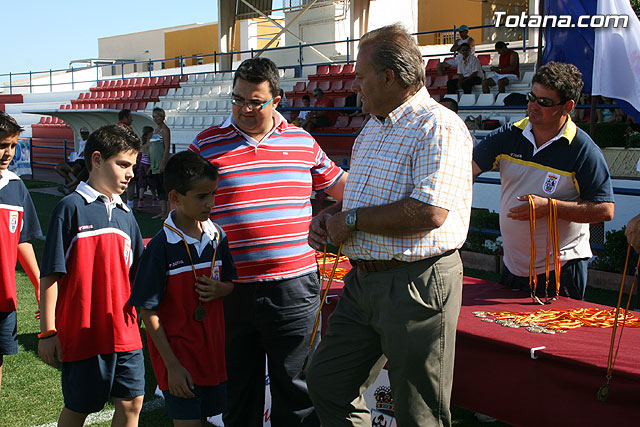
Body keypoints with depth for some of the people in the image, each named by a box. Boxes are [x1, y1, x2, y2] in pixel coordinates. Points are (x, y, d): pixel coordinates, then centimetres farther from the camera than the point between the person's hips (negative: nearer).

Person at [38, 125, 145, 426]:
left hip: (125, 332, 5)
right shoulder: (71, 208, -7)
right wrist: (48, 333, -10)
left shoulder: (126, 216, 11)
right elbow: (51, 275, -9)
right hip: (83, 333, -5)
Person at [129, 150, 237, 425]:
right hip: (176, 353, -5)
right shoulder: (161, 246, -15)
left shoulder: (217, 237, 1)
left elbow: (231, 282, 16)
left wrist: (220, 289, -9)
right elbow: (148, 312, -12)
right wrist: (172, 365, -14)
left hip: (212, 350, 5)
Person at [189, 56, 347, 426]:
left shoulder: (303, 141, 7)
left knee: (294, 382, 10)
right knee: (239, 383, 14)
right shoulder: (207, 144, 1)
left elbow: (338, 183, 21)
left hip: (293, 287, 1)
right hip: (232, 289, 0)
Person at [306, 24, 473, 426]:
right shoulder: (373, 128, 15)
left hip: (417, 284, -9)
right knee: (327, 382, 16)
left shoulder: (438, 128, -16)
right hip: (363, 280, 9)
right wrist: (331, 214, 6)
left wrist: (352, 219, -16)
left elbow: (428, 213, -27)